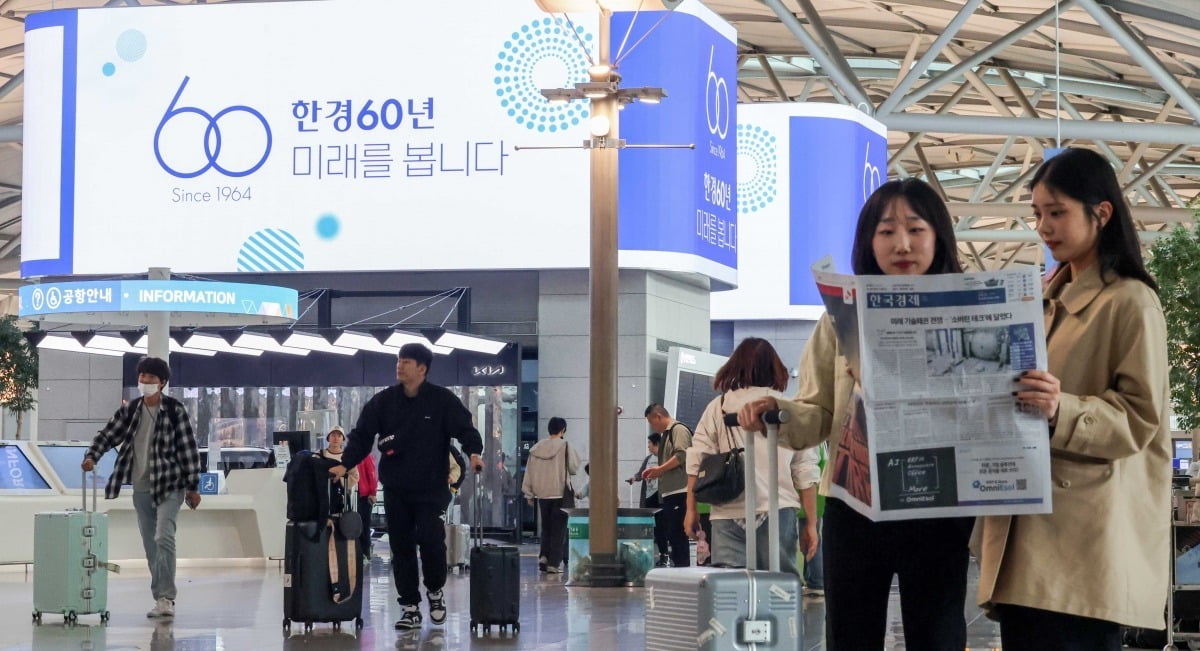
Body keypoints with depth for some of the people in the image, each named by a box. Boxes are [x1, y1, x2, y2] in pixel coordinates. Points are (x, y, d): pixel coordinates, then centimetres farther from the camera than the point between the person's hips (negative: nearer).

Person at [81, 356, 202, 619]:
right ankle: (160, 598, 16)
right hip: (141, 488, 5)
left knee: (163, 538, -18)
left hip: (169, 485, -5)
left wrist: (192, 486, -8)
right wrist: (91, 456, -13)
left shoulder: (174, 409, -8)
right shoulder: (129, 410, 5)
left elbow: (188, 447, -7)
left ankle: (166, 598, -17)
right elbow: (108, 435, 7)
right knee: (150, 545, 8)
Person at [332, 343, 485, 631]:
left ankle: (435, 590, 16)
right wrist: (345, 464, -11)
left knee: (431, 540, -12)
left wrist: (474, 452, -28)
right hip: (395, 490, 3)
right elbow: (362, 435, 2)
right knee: (401, 548, 5)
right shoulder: (383, 401, 3)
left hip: (432, 488, -3)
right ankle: (410, 607, 15)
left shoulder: (442, 400, -4)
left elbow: (464, 427, -8)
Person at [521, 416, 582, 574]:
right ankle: (554, 564, 1)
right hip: (560, 494, -4)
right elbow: (574, 467, -3)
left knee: (546, 527, 18)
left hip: (542, 495, 4)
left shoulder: (536, 448, 3)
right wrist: (575, 453, 16)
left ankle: (543, 556, 5)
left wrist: (529, 494, 13)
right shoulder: (565, 446, -9)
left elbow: (529, 472, 6)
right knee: (558, 530, 3)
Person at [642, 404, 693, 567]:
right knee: (671, 534, 10)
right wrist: (657, 472, 11)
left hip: (679, 492, -10)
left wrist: (660, 469, -12)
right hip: (669, 492, 10)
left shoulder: (679, 430, -7)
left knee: (678, 534, -10)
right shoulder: (667, 433, 22)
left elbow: (682, 455, -19)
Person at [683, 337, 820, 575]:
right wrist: (811, 523, 8)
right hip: (778, 511, 0)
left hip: (728, 513, 1)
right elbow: (806, 472, 4)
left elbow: (697, 461, 4)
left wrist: (691, 510, 10)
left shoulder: (718, 407, 8)